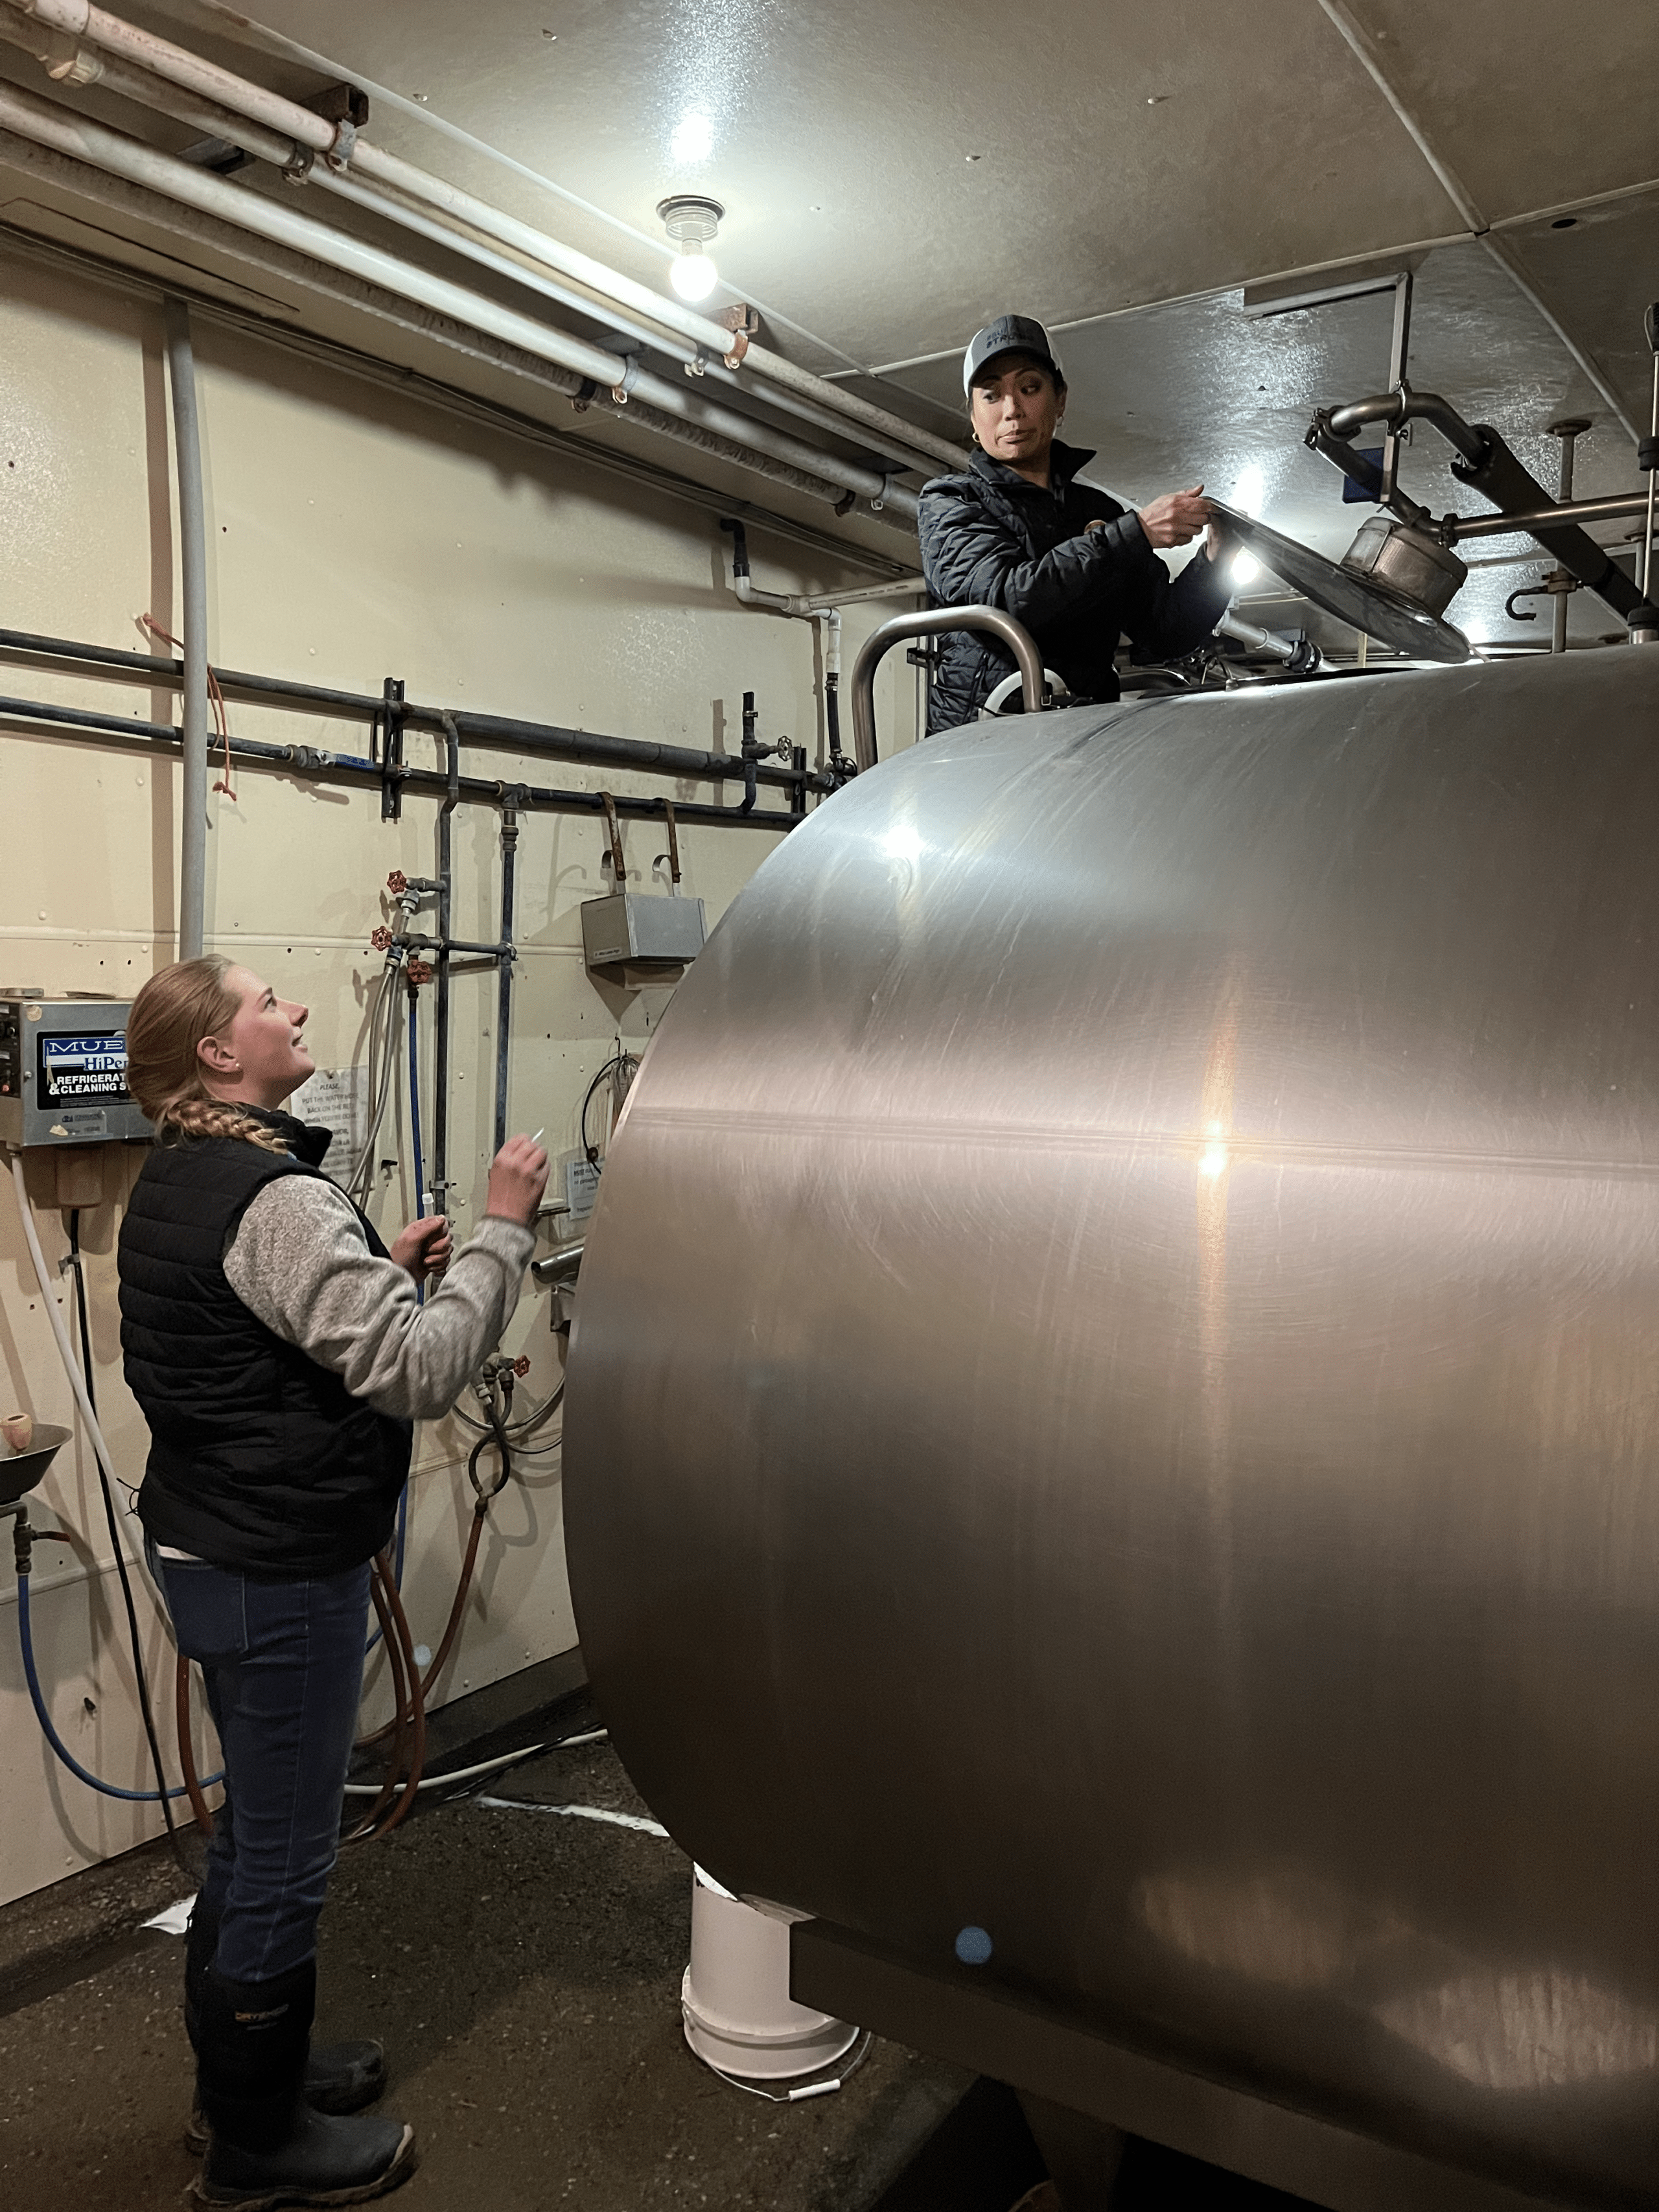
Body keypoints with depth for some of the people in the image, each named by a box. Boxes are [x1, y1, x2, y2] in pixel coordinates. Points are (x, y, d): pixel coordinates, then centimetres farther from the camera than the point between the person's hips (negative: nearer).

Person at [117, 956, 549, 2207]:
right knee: (284, 1855, 6)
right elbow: (418, 1374, -29)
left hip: (212, 1545, 10)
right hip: (279, 1574, -10)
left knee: (256, 1828, 24)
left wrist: (385, 1270, 7)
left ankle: (256, 2065, 42)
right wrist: (504, 1228, -21)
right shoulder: (277, 1198, -24)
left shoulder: (181, 1179, 9)